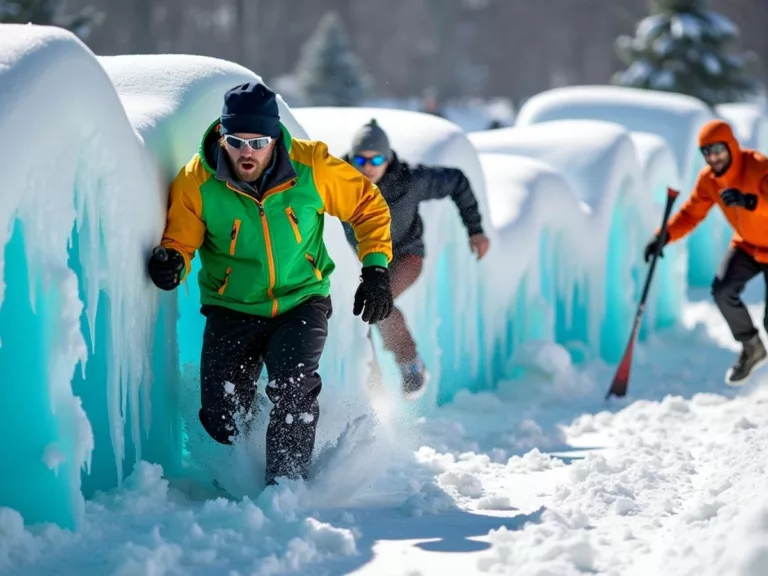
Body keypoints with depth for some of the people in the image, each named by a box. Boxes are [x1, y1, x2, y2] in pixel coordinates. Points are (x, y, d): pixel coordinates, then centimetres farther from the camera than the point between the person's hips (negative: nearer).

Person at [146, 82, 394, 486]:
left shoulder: (311, 166, -15)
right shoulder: (197, 181, -16)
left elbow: (367, 205, -2)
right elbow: (180, 238, -7)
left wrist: (375, 268, -8)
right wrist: (172, 261, -31)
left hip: (302, 302, -1)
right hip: (232, 310, 1)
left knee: (293, 385, -28)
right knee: (222, 421, -6)